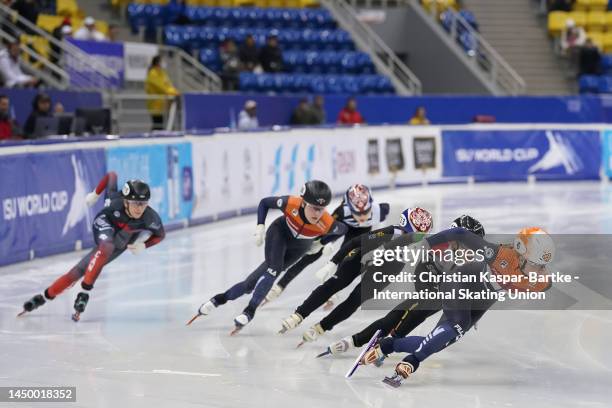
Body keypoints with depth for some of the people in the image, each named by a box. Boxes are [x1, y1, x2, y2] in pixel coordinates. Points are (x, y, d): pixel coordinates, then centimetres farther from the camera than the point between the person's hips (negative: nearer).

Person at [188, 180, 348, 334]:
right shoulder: (291, 203, -36)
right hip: (280, 232, -1)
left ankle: (222, 298, 8)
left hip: (299, 247, 1)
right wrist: (260, 226, -22)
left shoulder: (327, 224, -36)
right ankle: (250, 310, -7)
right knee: (274, 269, -23)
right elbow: (264, 203, -15)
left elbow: (343, 229, -11)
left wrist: (323, 244, -12)